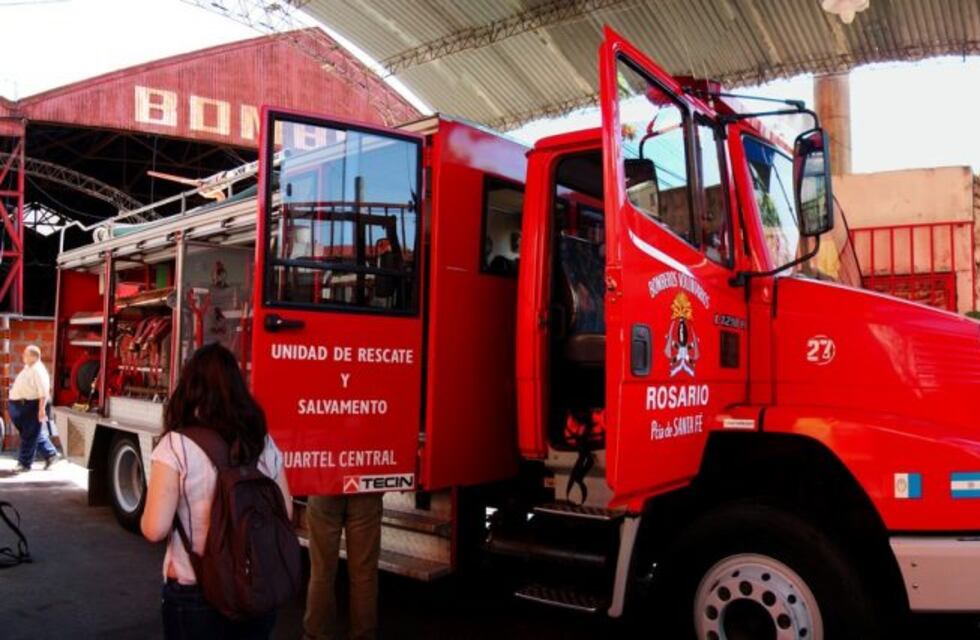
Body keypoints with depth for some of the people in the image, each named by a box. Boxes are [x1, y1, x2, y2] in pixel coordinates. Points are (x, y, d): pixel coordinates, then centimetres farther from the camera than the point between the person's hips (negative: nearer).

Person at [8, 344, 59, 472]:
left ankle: (24, 463, 6)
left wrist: (42, 409, -27)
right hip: (22, 405, 10)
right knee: (37, 434, 15)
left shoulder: (38, 370, -16)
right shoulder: (28, 368, 13)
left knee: (29, 436, -1)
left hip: (31, 406, -10)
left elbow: (44, 392, -22)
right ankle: (51, 454, 23)